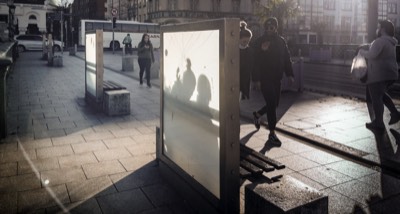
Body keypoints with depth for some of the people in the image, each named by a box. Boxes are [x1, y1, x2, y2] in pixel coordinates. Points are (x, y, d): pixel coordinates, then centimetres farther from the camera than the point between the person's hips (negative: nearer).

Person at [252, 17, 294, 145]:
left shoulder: (281, 41, 9)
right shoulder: (259, 42, -6)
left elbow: (287, 59, 14)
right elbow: (256, 62, -9)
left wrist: (289, 74, 5)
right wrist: (257, 79, -13)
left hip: (277, 78, 6)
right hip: (265, 79, -6)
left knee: (274, 104, 13)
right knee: (272, 104, -9)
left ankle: (257, 114, 42)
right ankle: (272, 134, -2)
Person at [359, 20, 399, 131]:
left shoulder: (380, 41, -15)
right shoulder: (390, 42, 16)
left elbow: (372, 54, -29)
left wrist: (363, 52, -9)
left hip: (379, 74, -9)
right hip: (390, 73, 10)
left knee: (376, 97, -1)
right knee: (381, 94, 27)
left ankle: (378, 123, 3)